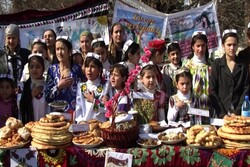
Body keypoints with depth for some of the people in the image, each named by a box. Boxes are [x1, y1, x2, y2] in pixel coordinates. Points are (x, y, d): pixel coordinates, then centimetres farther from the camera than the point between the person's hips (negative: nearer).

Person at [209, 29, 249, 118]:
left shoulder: (243, 65, 5)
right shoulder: (217, 64, 1)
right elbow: (212, 91, -3)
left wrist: (237, 112, -10)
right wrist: (222, 114, -11)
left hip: (239, 113, 1)